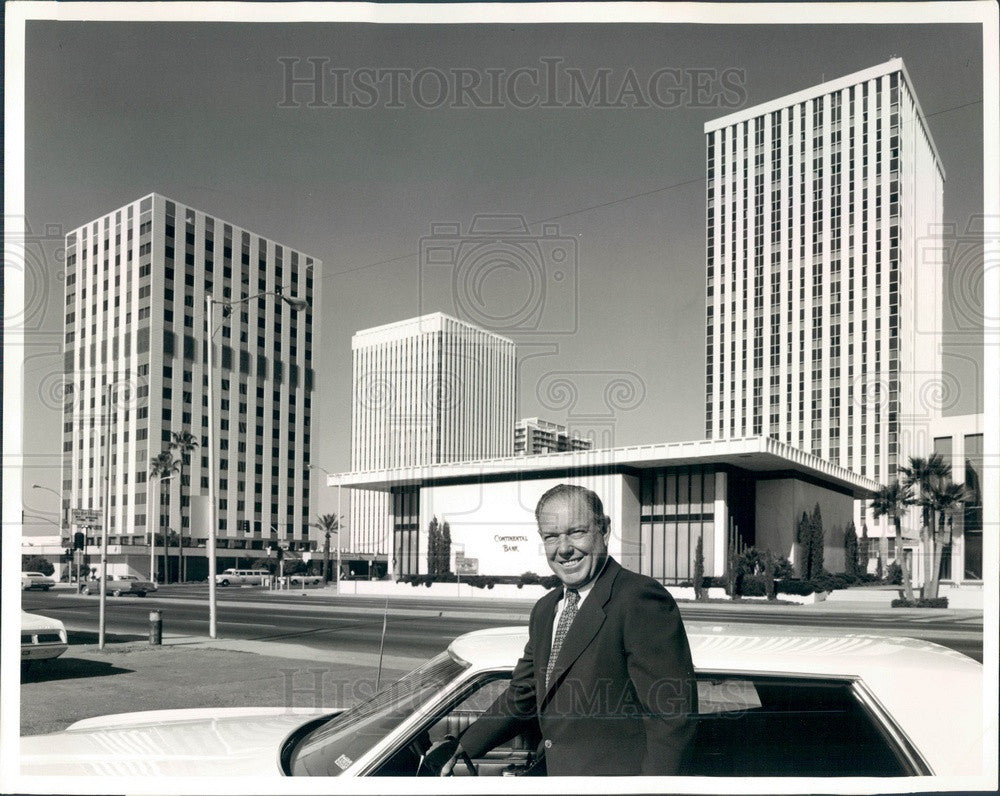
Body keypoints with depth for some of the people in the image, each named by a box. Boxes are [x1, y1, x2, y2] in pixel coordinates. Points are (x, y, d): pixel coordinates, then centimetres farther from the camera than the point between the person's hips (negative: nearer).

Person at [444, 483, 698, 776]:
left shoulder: (643, 600, -16)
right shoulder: (545, 610, 12)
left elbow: (673, 717, -20)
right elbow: (520, 697, 21)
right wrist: (462, 752, 20)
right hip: (556, 773, 7)